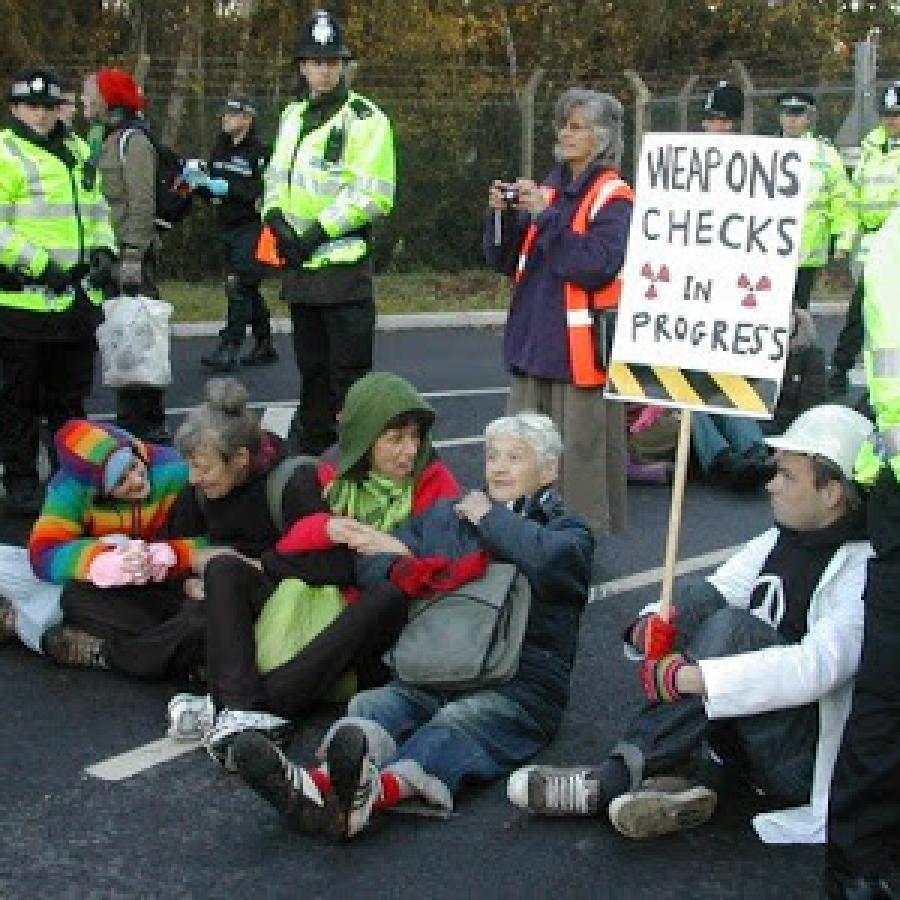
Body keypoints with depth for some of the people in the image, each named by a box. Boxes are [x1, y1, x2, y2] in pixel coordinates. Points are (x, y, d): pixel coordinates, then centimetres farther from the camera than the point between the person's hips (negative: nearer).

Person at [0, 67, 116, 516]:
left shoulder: (76, 152, 15)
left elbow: (97, 206, 24)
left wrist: (102, 246, 6)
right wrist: (41, 264, -22)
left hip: (76, 296, 7)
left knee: (70, 395, 17)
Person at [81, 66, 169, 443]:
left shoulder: (133, 141, -11)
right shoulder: (98, 137, 17)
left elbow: (143, 203, -17)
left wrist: (133, 255, -22)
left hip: (131, 251, -9)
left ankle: (148, 423, -1)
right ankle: (128, 417, 21)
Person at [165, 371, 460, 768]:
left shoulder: (435, 484, 4)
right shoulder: (319, 479, 9)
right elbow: (285, 556, 3)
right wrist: (325, 529, -15)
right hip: (304, 612, 3)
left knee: (390, 596, -34)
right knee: (225, 568, -14)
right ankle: (245, 709, -36)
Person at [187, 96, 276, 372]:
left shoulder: (260, 151, -12)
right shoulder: (220, 149, 12)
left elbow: (263, 191, -21)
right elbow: (212, 191, 16)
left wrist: (228, 187, -22)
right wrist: (197, 179, -4)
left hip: (251, 227, -8)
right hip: (226, 227, 8)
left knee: (239, 285, -13)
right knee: (248, 289, 14)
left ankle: (229, 348, -13)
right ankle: (264, 346, 24)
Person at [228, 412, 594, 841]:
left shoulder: (568, 530, 15)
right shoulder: (446, 515, 28)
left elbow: (548, 560, -11)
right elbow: (372, 561, 21)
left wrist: (491, 519, 3)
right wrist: (406, 569, -1)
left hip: (521, 683, -4)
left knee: (457, 723, -35)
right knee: (371, 706, -28)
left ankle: (378, 790, -65)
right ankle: (321, 785, -58)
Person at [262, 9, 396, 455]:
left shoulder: (364, 119, -8)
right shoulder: (293, 116, 15)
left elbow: (373, 195, -16)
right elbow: (276, 176, 19)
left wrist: (318, 230, -17)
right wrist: (276, 217, -2)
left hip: (344, 266, -7)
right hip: (300, 267, 7)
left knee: (349, 372, -4)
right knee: (311, 369, 17)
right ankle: (308, 450, 28)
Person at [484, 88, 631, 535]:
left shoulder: (613, 197, -6)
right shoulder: (550, 187, 13)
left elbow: (597, 264, -21)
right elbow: (506, 261, 15)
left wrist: (546, 215, -19)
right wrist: (502, 215, -3)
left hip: (581, 345, -7)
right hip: (533, 342, 7)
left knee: (580, 452, -2)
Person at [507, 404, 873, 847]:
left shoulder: (864, 568, -15)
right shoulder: (776, 542, 9)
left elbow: (818, 666, -30)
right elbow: (704, 604, 8)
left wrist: (686, 677, -33)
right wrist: (650, 625, -17)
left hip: (810, 762, -7)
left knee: (732, 627, -28)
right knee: (696, 599, -13)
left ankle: (614, 777, -26)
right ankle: (685, 778, -23)